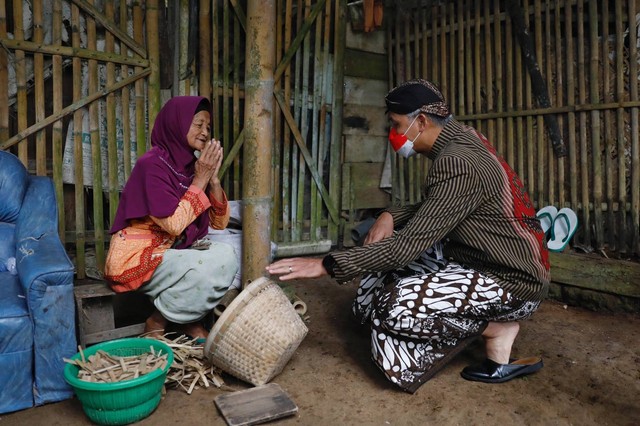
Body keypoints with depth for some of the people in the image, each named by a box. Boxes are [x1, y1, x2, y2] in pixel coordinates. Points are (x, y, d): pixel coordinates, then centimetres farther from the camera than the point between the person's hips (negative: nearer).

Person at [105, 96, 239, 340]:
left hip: (172, 253, 8)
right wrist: (200, 179, -17)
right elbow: (175, 224, -24)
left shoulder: (191, 165, 5)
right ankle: (158, 322, -5)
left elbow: (220, 223, 3)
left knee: (227, 255, -11)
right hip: (137, 259, -7)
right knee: (215, 266, -26)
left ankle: (191, 319, 2)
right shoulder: (151, 165, -16)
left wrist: (213, 178, -9)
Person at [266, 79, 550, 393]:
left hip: (514, 281, -9)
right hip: (482, 257, 9)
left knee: (397, 308, -24)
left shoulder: (456, 165, -27)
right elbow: (432, 210, 14)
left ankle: (501, 329, -3)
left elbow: (409, 243, -30)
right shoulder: (459, 136, 2)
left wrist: (327, 265, -26)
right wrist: (391, 215, -5)